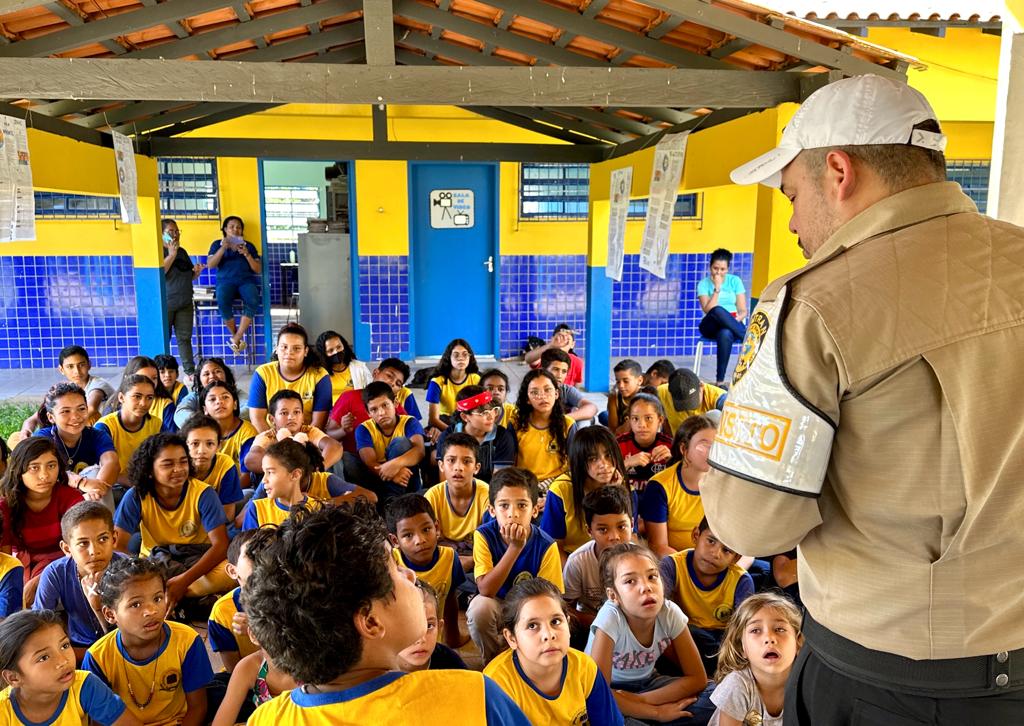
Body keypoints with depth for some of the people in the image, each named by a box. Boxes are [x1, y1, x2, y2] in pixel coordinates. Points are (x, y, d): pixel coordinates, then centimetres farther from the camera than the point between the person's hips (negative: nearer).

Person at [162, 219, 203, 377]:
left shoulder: (182, 252, 15)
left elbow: (190, 277, 23)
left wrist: (197, 272, 1)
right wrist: (172, 254, -20)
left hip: (185, 303, 6)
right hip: (166, 304, -6)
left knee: (185, 338, 7)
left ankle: (190, 370, 10)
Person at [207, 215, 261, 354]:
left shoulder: (248, 246, 15)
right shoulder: (217, 244, 14)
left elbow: (258, 270, 7)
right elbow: (210, 265, -1)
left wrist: (246, 254, -8)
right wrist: (223, 248, -11)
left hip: (246, 280, 1)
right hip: (226, 281, 0)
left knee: (253, 301, -35)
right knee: (223, 302, -35)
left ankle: (236, 338, -24)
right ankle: (236, 336, -13)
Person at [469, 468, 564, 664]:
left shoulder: (546, 546, -19)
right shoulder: (484, 535, -18)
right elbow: (485, 590, -28)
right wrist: (515, 548, -34)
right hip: (496, 610, 0)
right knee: (480, 605, -32)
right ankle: (492, 661, -5)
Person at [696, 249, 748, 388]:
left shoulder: (735, 281, 6)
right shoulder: (704, 284, 3)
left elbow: (743, 311, 2)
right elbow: (708, 310, -12)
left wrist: (736, 319, -20)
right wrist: (717, 289, -15)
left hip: (732, 326, 0)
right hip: (711, 326, 0)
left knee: (725, 334, -41)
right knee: (718, 311, -38)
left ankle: (720, 381, -38)